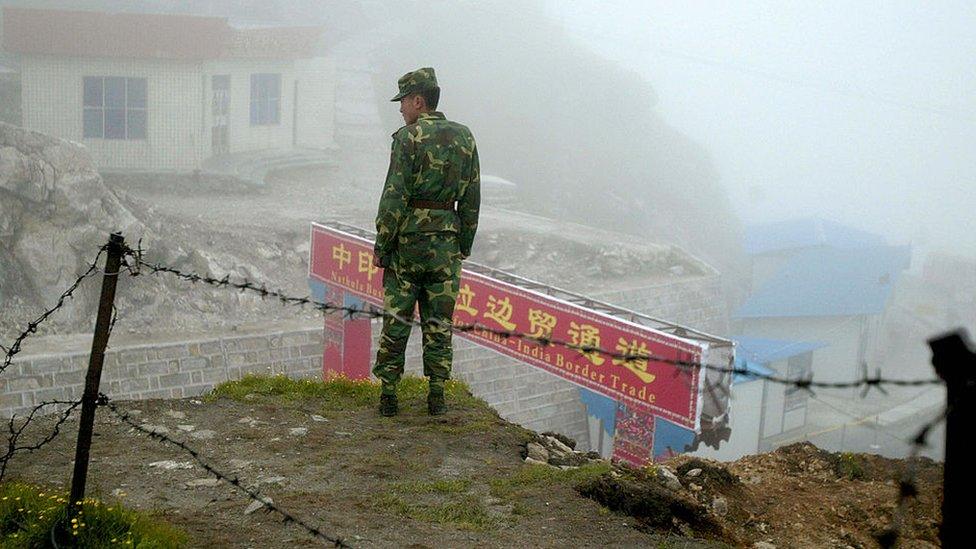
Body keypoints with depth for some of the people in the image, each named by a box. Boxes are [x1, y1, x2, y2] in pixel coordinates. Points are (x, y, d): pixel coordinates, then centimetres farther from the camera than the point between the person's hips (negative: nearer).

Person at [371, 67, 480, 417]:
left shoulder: (408, 138, -9)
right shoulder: (465, 138, 7)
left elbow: (395, 197, -13)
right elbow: (472, 199, 8)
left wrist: (381, 246, -6)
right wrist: (464, 247, 15)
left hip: (407, 241, -4)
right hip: (446, 243, 4)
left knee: (396, 320, 4)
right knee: (439, 322, 9)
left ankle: (388, 395, 8)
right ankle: (436, 396, 10)